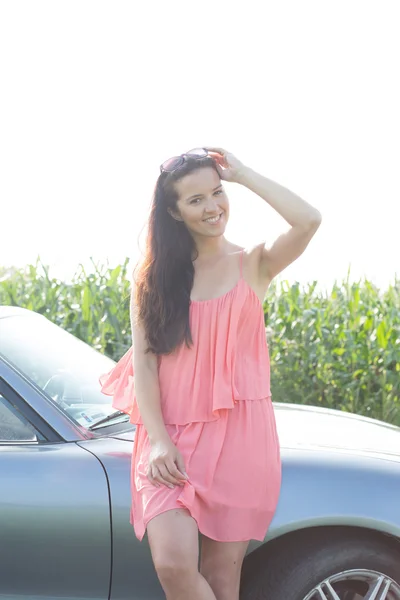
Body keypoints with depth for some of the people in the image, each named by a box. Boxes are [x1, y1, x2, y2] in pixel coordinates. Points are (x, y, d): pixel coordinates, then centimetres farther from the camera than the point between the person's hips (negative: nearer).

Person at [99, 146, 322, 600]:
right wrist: (159, 442, -11)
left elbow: (308, 220, -16)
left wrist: (241, 173, -5)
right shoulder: (153, 276, 9)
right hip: (171, 439, 1)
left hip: (238, 439, -1)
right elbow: (143, 362, 2)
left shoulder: (253, 265, 5)